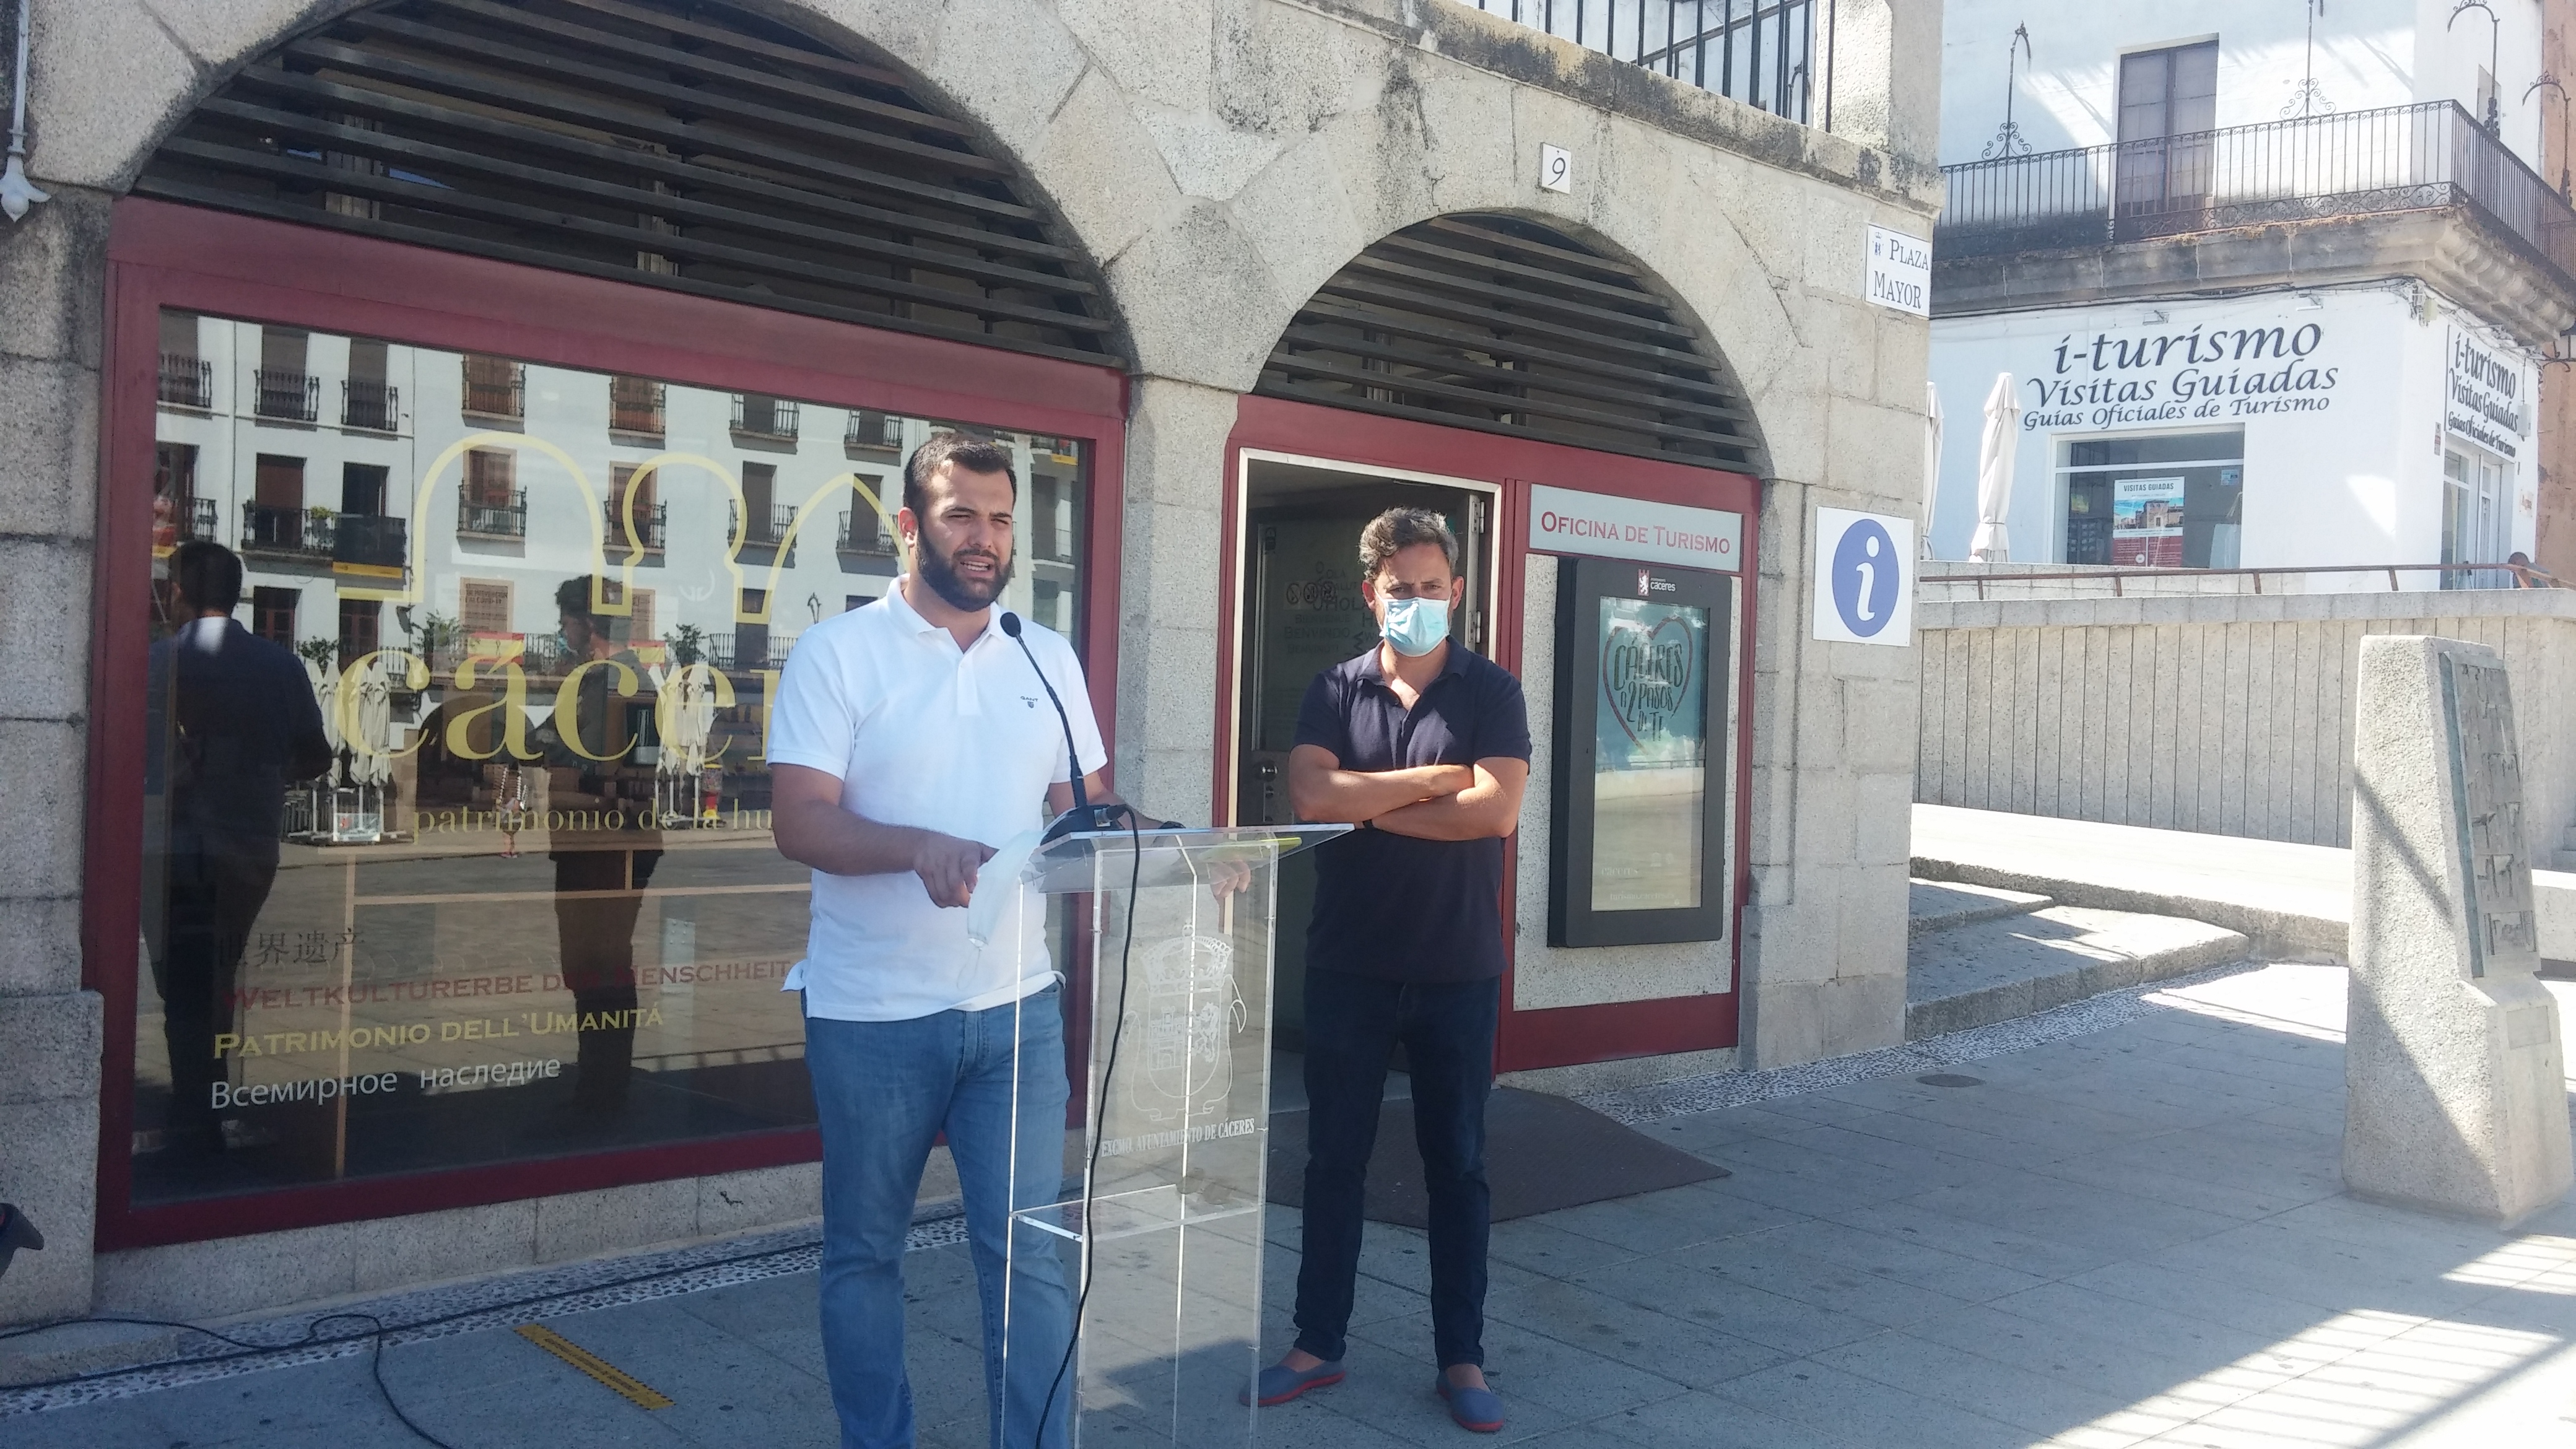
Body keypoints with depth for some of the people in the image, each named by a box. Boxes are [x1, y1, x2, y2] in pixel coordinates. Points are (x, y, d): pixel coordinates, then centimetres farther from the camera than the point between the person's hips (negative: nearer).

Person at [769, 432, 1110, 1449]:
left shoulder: (1049, 659, 7)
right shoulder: (838, 652, -5)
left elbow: (1083, 811, 11)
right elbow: (800, 822, -13)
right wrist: (921, 847, -30)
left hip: (1016, 1007, 3)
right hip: (871, 1015, -2)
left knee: (1030, 1250, 3)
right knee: (864, 1250, 13)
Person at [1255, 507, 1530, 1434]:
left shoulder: (1491, 693, -1)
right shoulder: (1335, 691, 3)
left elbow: (1497, 809, -16)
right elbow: (1310, 795, -13)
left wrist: (1371, 807, -11)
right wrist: (1434, 779, -14)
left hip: (1459, 971, -1)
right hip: (1349, 966, 2)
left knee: (1458, 1165, 8)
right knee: (1334, 1160, 10)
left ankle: (1461, 1358, 20)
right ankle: (1318, 1345, 24)